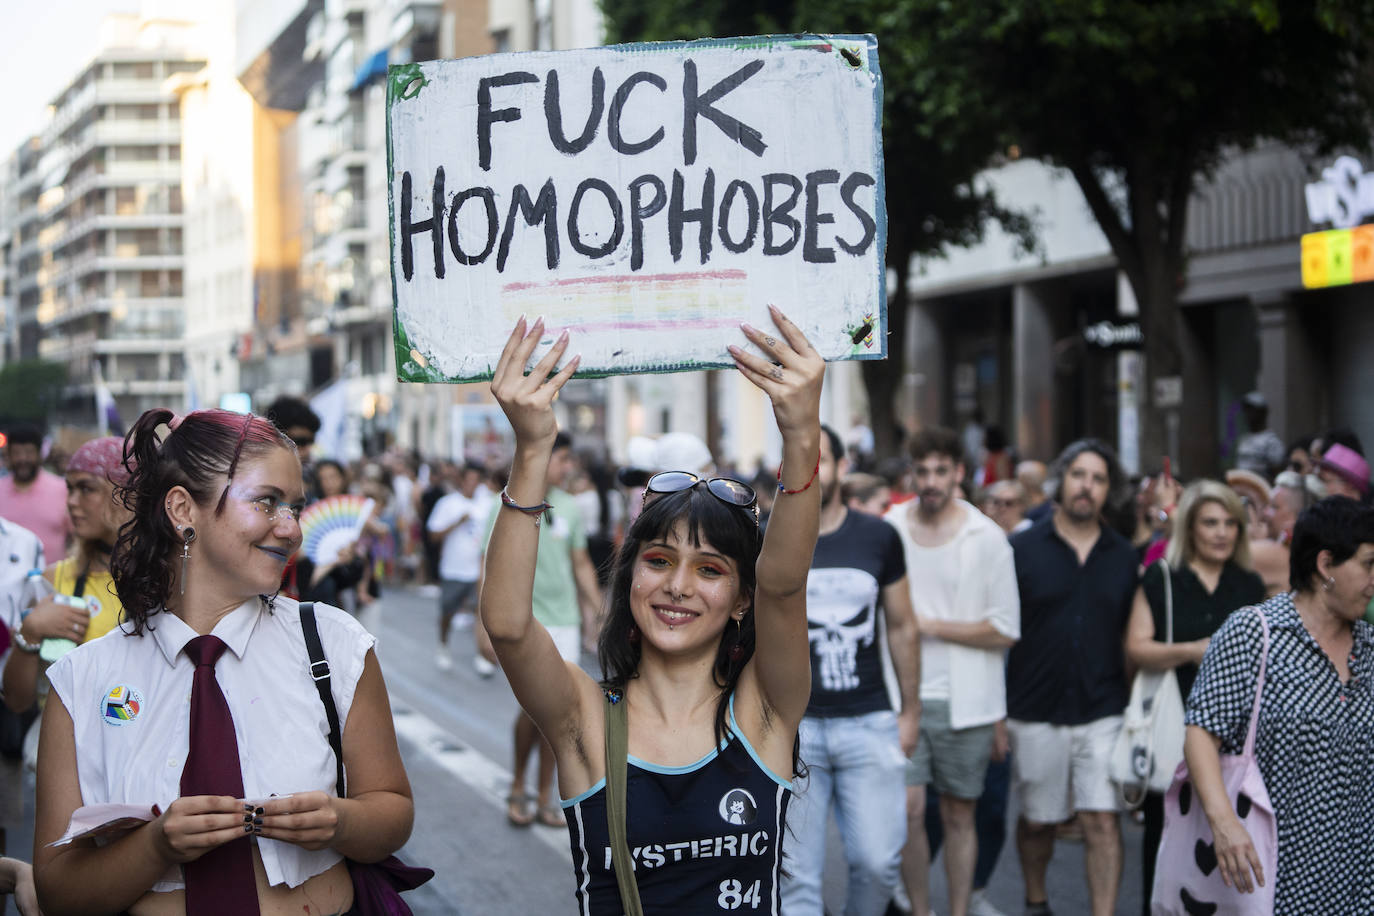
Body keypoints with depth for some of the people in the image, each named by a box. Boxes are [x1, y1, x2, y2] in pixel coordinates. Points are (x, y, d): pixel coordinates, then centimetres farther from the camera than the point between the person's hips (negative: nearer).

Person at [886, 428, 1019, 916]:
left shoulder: (987, 537, -3)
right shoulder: (888, 529, 1)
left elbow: (1006, 629, -6)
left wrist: (931, 625, -12)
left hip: (964, 701, -1)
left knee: (959, 815, 7)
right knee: (908, 809, -6)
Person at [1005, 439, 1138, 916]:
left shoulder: (1123, 556, 6)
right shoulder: (1022, 548, -1)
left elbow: (1132, 636, 12)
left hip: (1103, 712, 1)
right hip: (1036, 713, -1)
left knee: (1102, 820, -6)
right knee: (1037, 819, 12)